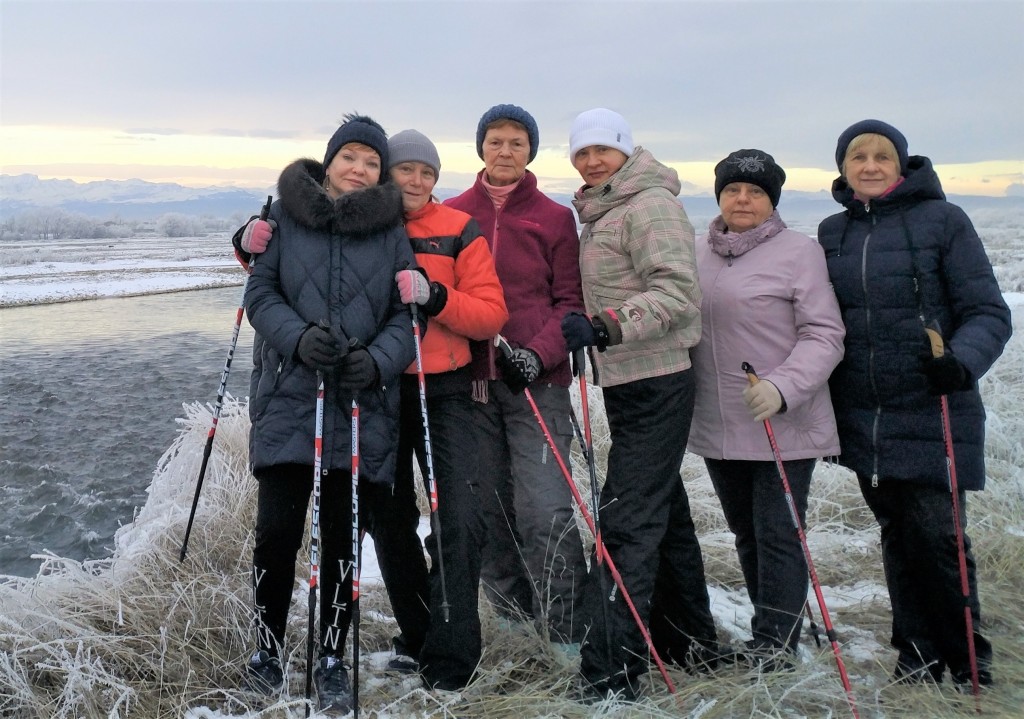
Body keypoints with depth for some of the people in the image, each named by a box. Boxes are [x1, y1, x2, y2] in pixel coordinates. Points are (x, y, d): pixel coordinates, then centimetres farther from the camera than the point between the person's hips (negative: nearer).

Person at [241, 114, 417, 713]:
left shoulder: (392, 230, 6)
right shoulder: (286, 217, 5)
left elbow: (407, 315, 3)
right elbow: (261, 292, 3)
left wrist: (377, 361, -16)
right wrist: (299, 338, -15)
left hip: (362, 406, 1)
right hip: (289, 397, 0)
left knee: (342, 537, 5)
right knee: (277, 530, -2)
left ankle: (333, 659, 23)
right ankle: (269, 646, 23)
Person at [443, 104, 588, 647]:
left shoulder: (554, 218, 4)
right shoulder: (453, 214, 9)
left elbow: (570, 301, 2)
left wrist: (539, 353, -13)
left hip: (536, 380, -2)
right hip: (469, 379, 3)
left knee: (544, 509, -10)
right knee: (488, 507, 9)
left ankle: (571, 629, 3)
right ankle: (512, 613, 26)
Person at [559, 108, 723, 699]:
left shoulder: (650, 205, -12)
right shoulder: (601, 212, 18)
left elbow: (676, 289, -23)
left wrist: (605, 328, -31)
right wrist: (586, 335, 14)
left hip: (656, 384, -10)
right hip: (628, 382, 10)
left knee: (627, 523, -10)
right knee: (663, 513, 17)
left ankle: (612, 673, -5)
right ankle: (690, 643, 31)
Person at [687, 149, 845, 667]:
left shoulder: (799, 251, -7)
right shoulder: (700, 252, 9)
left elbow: (825, 336, -10)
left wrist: (782, 387, -24)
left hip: (784, 426, -6)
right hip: (717, 427, 6)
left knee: (778, 537, -1)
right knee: (745, 533, 16)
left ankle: (774, 648, 12)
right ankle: (777, 626, 34)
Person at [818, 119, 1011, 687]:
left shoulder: (942, 220, -3)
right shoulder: (832, 232, 11)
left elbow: (988, 312, -6)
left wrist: (962, 362, -24)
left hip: (932, 413, -4)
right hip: (863, 417, 4)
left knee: (937, 536, -5)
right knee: (896, 535, 12)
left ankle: (968, 664, 15)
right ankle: (918, 655, 27)